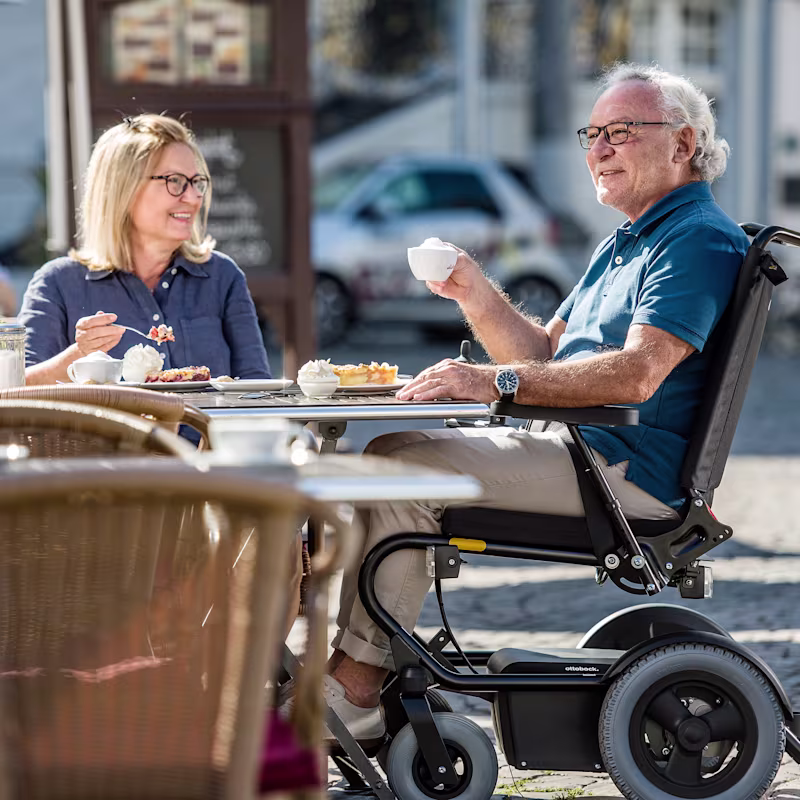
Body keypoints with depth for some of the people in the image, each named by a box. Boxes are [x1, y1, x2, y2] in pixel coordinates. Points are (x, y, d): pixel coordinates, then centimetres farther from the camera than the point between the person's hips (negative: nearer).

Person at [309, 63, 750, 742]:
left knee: (405, 470, -19)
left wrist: (497, 381, -29)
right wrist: (477, 295, 3)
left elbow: (636, 375, -26)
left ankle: (354, 689, -14)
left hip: (626, 472, -11)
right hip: (573, 449, 11)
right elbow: (547, 355, 21)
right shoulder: (624, 244, 22)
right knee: (389, 452, 3)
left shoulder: (700, 240, -12)